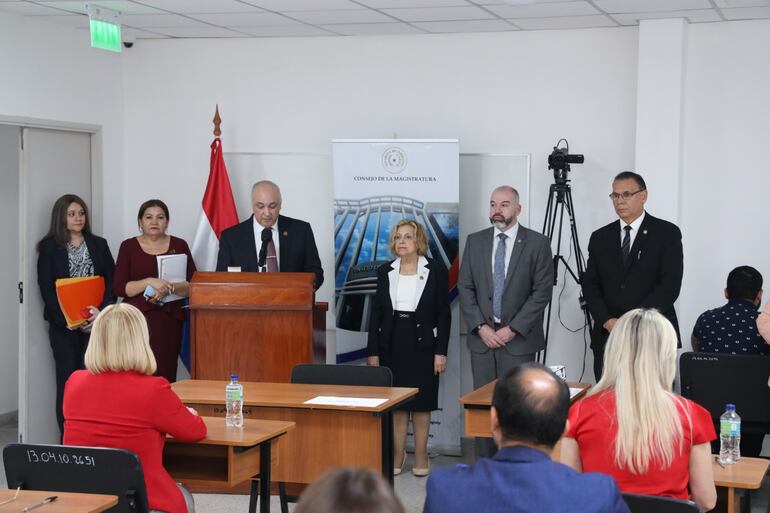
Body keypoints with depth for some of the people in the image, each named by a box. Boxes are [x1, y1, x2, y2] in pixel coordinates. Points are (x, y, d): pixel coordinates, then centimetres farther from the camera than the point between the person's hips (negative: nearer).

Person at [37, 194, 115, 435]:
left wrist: (102, 311, -11)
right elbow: (46, 288, -2)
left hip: (95, 322, 2)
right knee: (67, 379, -1)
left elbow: (111, 281, 6)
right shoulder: (49, 248, 3)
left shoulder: (99, 244, 11)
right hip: (63, 324, -2)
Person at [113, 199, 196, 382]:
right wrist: (150, 282, -15)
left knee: (165, 376, -7)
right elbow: (119, 288, -1)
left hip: (169, 319, 1)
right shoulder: (128, 246, 6)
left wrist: (169, 288, -14)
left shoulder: (179, 245, 9)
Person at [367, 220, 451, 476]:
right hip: (392, 344, 2)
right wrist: (373, 351, 2)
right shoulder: (385, 271, 6)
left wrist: (441, 352, -8)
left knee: (421, 402, 4)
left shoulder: (436, 270, -2)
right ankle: (397, 455, 12)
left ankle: (421, 456, 13)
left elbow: (443, 313, -2)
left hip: (422, 343, -2)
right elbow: (376, 313, 7)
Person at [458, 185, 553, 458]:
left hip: (519, 339, -3)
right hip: (482, 337, 3)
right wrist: (481, 327, -4)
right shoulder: (475, 241, 9)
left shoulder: (537, 243, -1)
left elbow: (542, 292, -5)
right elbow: (465, 288, 7)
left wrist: (513, 329, -10)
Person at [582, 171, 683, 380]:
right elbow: (590, 285, 10)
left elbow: (670, 286, -7)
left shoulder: (667, 233, 1)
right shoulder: (600, 238, 14)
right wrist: (607, 321, -8)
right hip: (607, 338, 3)